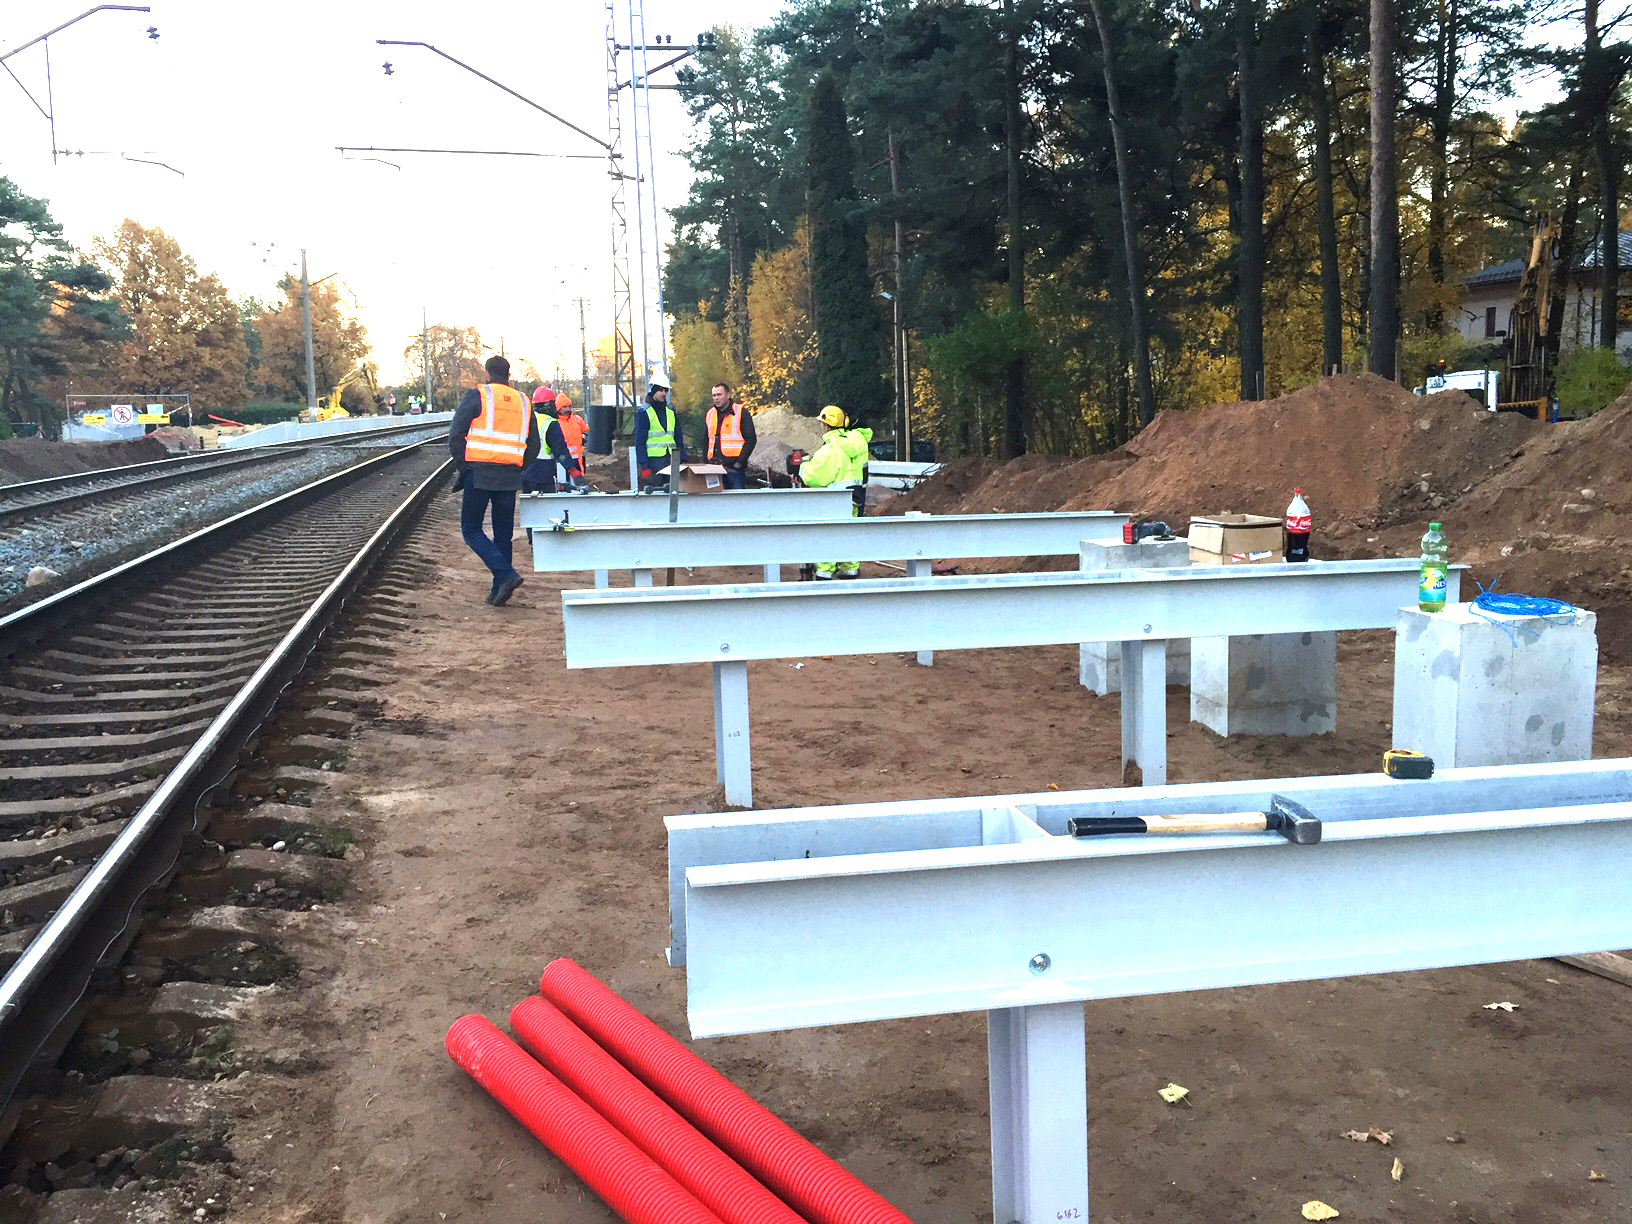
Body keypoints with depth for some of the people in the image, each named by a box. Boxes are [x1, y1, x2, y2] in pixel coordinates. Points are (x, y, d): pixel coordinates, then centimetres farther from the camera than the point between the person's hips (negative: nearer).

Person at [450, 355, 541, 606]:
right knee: (503, 533, 11)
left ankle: (506, 575, -14)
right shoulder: (522, 402, 13)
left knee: (471, 529, 4)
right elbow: (533, 445, 14)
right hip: (510, 477, 5)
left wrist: (464, 467, 2)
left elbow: (455, 436, -7)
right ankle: (498, 591, 13)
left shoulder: (477, 396, -3)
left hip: (480, 474, -5)